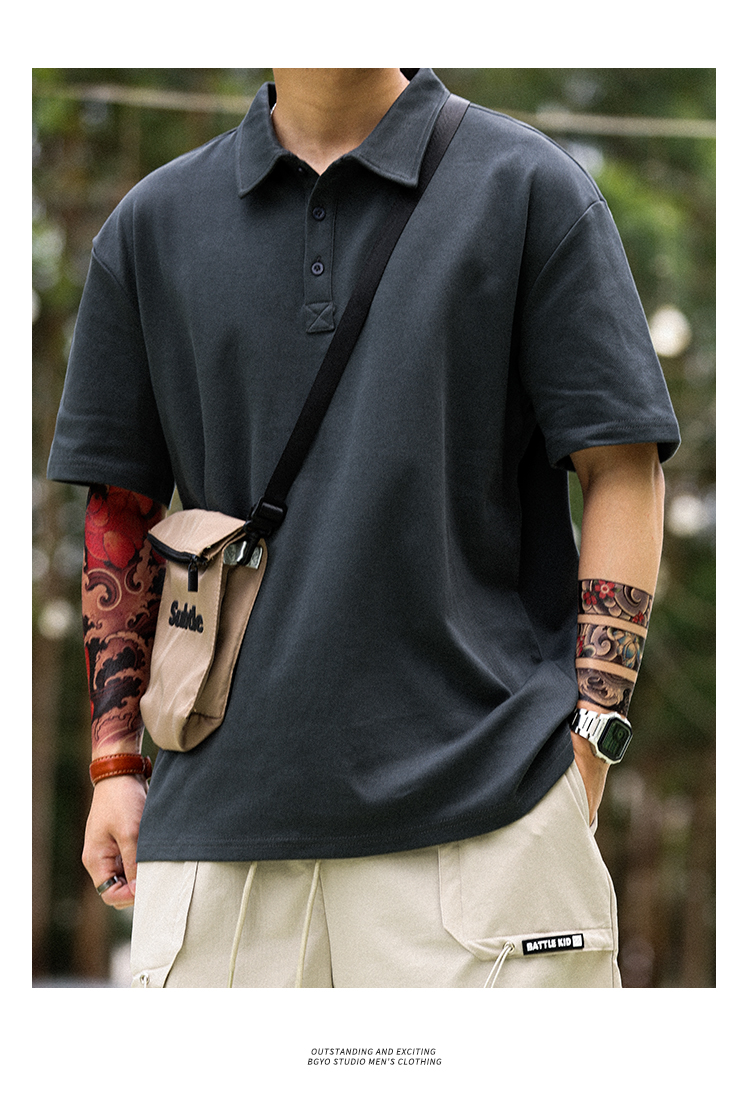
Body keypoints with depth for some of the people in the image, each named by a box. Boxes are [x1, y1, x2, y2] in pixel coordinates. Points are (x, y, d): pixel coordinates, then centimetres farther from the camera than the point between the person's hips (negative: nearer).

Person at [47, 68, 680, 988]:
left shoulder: (528, 187, 4)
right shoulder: (154, 223, 12)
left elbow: (624, 472, 1)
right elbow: (121, 507, 17)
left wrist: (586, 745, -8)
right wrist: (115, 764, 10)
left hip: (483, 796, -2)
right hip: (220, 805, 3)